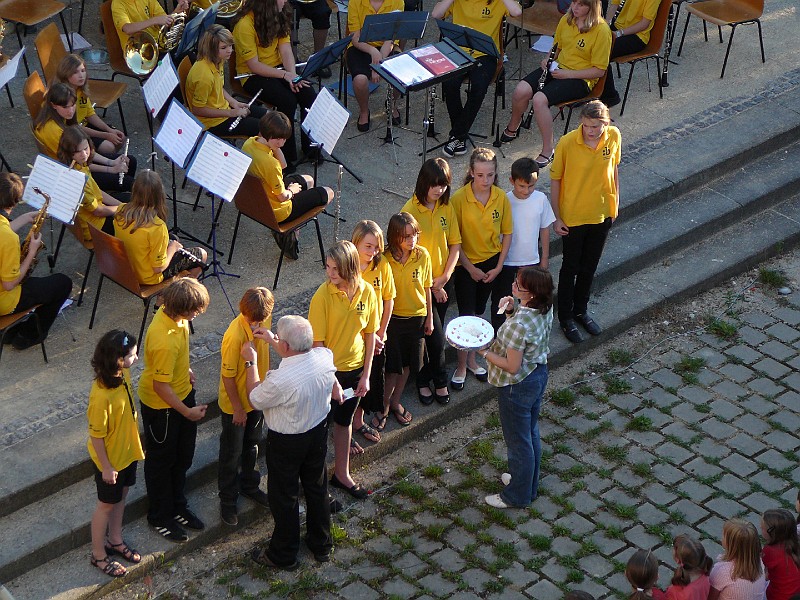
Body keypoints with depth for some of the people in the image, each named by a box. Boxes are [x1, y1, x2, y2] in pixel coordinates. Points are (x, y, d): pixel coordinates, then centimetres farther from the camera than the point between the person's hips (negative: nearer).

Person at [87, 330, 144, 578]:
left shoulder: (123, 375, -12)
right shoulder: (102, 395, -37)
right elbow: (96, 435, -25)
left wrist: (137, 444, 16)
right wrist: (106, 467, -15)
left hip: (127, 451, 7)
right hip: (110, 458, -7)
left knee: (121, 497, 25)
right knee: (107, 504, 13)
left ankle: (115, 540, 48)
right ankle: (99, 555, 34)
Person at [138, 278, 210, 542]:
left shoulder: (173, 313, -12)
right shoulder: (164, 341, -39)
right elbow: (161, 385, -29)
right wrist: (187, 412, -20)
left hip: (182, 392, 8)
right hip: (161, 404, -8)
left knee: (183, 456, 24)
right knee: (161, 460, 14)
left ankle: (178, 506, 45)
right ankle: (160, 517, 34)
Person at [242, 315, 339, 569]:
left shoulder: (280, 381, -38)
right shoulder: (325, 356, -20)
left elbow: (256, 399, -15)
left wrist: (251, 362, -7)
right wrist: (271, 341, 10)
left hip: (287, 442, -6)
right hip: (319, 431, 6)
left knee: (284, 497, 15)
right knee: (316, 487, 24)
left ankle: (283, 555, 33)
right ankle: (321, 545, 43)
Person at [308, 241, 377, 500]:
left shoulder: (366, 292, -9)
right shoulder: (323, 296, -22)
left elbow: (369, 334, 0)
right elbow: (317, 342, -18)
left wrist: (366, 375, 0)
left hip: (354, 368, 5)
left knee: (344, 420, 21)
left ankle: (341, 474, 38)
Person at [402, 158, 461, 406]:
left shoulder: (446, 207, -1)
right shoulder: (411, 210, -18)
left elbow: (455, 244, 4)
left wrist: (445, 277, -9)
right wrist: (432, 285, -13)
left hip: (443, 281, 5)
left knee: (434, 332, 13)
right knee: (435, 336, -4)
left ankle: (424, 379, 28)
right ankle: (439, 381, 17)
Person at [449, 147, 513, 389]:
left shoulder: (501, 197, -8)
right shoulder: (459, 198, -18)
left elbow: (507, 234, 1)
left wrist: (498, 267, -4)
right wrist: (471, 268, -11)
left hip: (491, 262, 3)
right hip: (466, 264, -3)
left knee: (476, 313, 16)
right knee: (466, 316, 1)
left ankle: (471, 359, 31)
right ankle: (462, 366, 15)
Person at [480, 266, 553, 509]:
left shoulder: (519, 323, -36)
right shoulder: (545, 310, -9)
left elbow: (512, 366, -29)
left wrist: (484, 352, -19)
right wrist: (511, 311, -7)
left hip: (518, 386, -9)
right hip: (539, 375, 9)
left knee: (518, 440, 12)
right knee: (531, 433, 26)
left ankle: (517, 495, 32)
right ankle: (528, 482, 46)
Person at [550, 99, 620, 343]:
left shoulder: (613, 137, -13)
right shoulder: (567, 143, -24)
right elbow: (555, 180, -14)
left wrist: (615, 202, 11)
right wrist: (556, 217, -11)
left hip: (601, 213, 4)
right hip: (572, 216, -4)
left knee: (589, 267, 21)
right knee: (570, 268, 13)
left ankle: (581, 310, 42)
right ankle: (566, 317, 32)